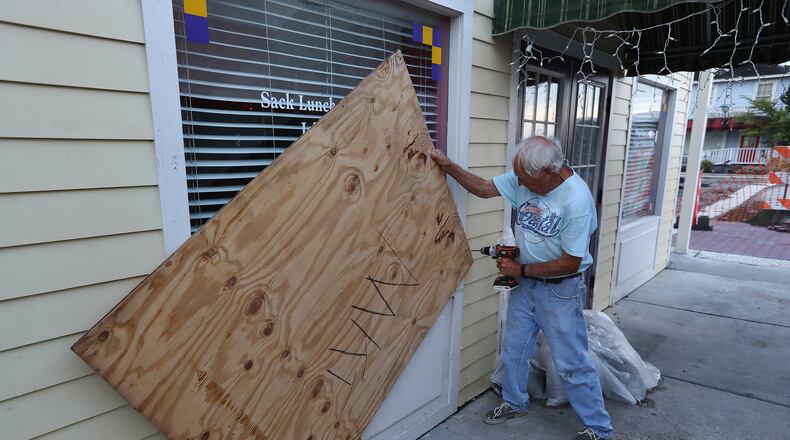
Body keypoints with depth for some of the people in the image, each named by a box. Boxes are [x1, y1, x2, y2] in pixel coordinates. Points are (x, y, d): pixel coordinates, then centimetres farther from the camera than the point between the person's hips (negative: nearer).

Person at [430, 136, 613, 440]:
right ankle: (514, 403, 43)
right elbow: (484, 188, 1)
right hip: (525, 283, 7)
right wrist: (449, 167, -9)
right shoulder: (526, 178, -9)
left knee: (572, 365, 6)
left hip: (560, 291, -6)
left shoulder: (577, 201, -27)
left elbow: (569, 264, -22)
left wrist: (521, 270, -16)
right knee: (513, 350, 20)